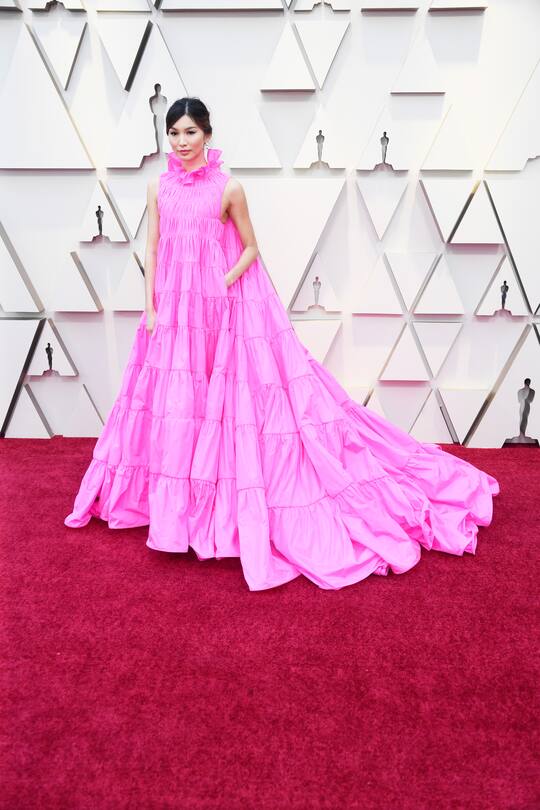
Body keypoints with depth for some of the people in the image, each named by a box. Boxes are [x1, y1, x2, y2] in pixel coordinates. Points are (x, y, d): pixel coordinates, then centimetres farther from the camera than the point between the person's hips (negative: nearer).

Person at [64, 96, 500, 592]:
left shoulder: (228, 187, -4)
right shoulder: (159, 187, 8)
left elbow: (251, 248, 0)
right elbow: (153, 250, 9)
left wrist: (221, 287, -13)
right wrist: (151, 307, 2)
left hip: (227, 307, -4)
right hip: (175, 309, 4)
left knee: (233, 398, -2)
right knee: (176, 404, 9)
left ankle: (235, 501, 14)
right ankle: (177, 501, 28)